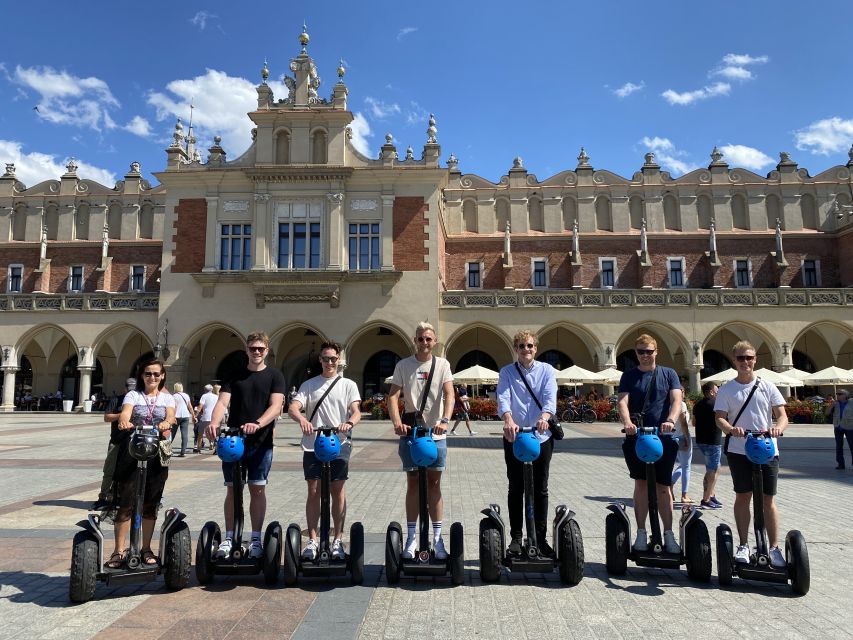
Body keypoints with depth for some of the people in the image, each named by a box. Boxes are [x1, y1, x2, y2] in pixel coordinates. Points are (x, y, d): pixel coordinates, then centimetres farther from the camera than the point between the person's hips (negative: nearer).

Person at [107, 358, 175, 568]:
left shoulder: (167, 398, 10)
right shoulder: (133, 395, 6)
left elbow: (171, 416, -9)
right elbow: (125, 413, -14)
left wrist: (166, 423, -33)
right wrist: (124, 422, -37)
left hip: (157, 453, 2)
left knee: (150, 504, 7)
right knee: (125, 503, -4)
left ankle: (146, 548, 19)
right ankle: (119, 550, 8)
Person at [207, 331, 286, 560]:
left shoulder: (274, 376, 2)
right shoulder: (235, 376, 8)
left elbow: (276, 406, -10)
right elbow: (223, 402, -4)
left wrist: (257, 424, -28)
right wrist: (214, 423, -24)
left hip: (261, 442, -1)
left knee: (258, 489, 3)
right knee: (232, 489, 7)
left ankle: (256, 539, 14)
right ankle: (229, 537, 18)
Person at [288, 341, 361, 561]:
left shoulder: (348, 385, 6)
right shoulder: (309, 384, 9)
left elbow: (356, 411, -4)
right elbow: (292, 407, -4)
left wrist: (349, 423, -27)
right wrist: (301, 418, -27)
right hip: (313, 446, 1)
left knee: (338, 492, 5)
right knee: (313, 492, 4)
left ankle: (338, 540, 15)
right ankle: (312, 540, 14)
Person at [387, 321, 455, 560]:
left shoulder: (442, 365, 1)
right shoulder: (403, 365, 1)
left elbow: (449, 394, -10)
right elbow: (393, 396, -6)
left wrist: (444, 420, -26)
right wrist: (397, 422, -22)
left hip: (436, 433, 0)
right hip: (410, 432, 0)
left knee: (434, 484, 7)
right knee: (413, 483, 7)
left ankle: (437, 537, 16)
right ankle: (411, 537, 16)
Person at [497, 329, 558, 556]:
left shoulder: (546, 370, 2)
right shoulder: (507, 372, 1)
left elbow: (550, 397, -13)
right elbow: (503, 398, -15)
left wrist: (544, 416, -35)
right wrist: (508, 420, -35)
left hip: (541, 436, 1)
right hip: (514, 436, 0)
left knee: (540, 489, 8)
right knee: (515, 489, 8)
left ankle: (541, 538, 21)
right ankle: (516, 537, 20)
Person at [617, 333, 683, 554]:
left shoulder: (668, 374, 8)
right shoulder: (629, 376, 7)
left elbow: (676, 400, -6)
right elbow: (622, 402, -6)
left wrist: (670, 420, -26)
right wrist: (627, 422, -26)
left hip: (663, 438, 0)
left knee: (663, 487, 6)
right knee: (641, 484, 3)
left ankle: (668, 534, 17)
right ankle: (641, 533, 12)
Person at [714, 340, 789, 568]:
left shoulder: (767, 387, 6)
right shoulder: (726, 390, 3)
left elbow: (782, 415, 2)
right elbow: (720, 418, -4)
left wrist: (778, 427, -20)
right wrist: (731, 429, -25)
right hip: (739, 451, -1)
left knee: (768, 499, 4)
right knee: (742, 497, 6)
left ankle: (774, 547, 14)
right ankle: (743, 545, 17)